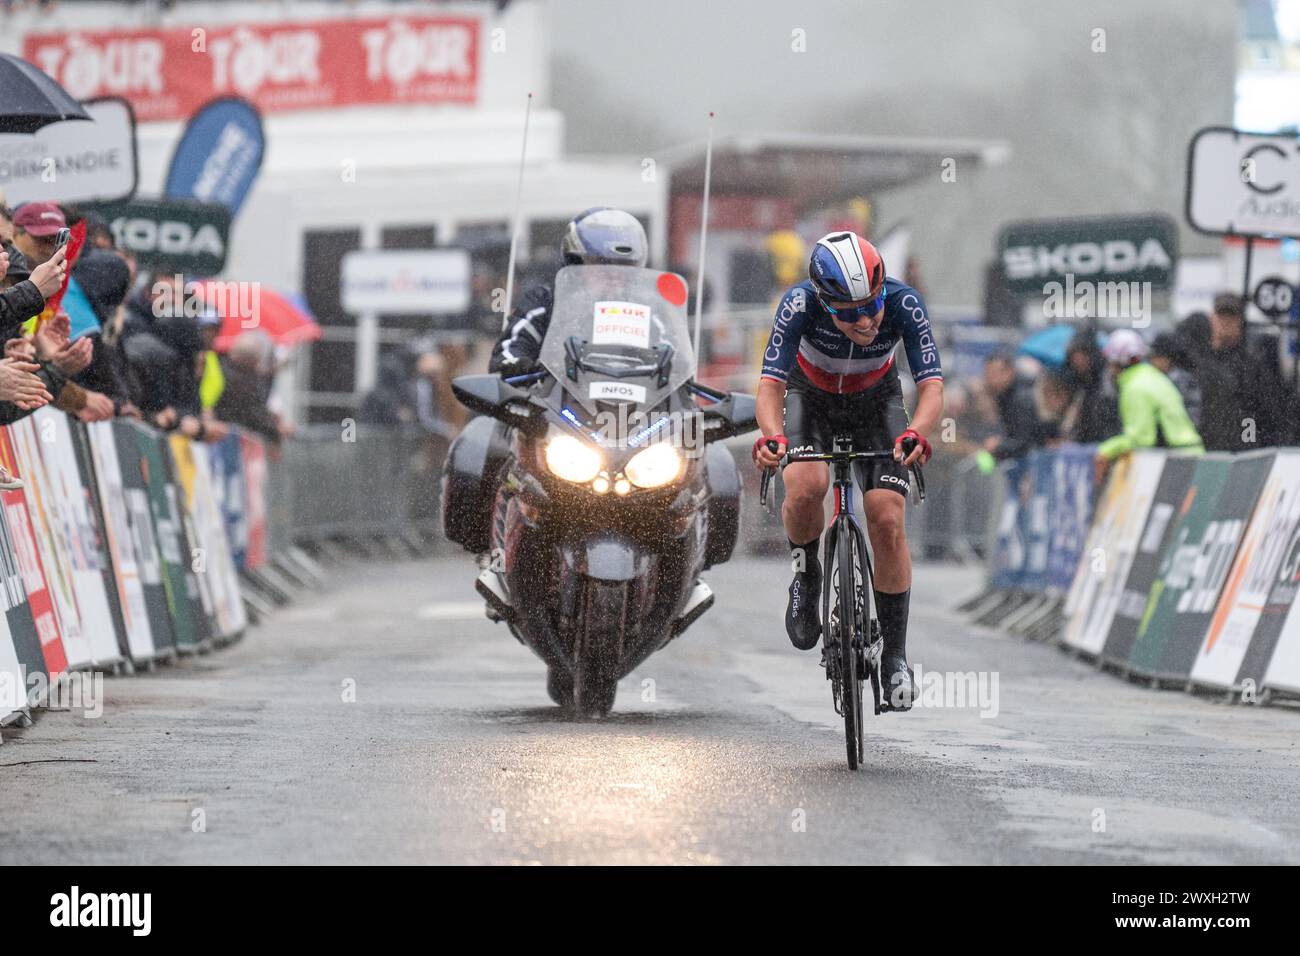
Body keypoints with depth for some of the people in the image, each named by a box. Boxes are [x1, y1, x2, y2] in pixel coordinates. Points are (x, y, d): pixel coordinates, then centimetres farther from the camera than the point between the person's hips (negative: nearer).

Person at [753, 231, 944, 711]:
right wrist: (772, 437, -56)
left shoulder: (904, 303, -32)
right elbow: (770, 384, -36)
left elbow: (932, 385, -34)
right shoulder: (799, 304, -35)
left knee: (887, 519, -15)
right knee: (806, 487, -31)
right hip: (811, 397, -1)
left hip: (876, 401, 1)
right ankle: (806, 571, 1)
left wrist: (915, 433, -54)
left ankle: (895, 653, 0)